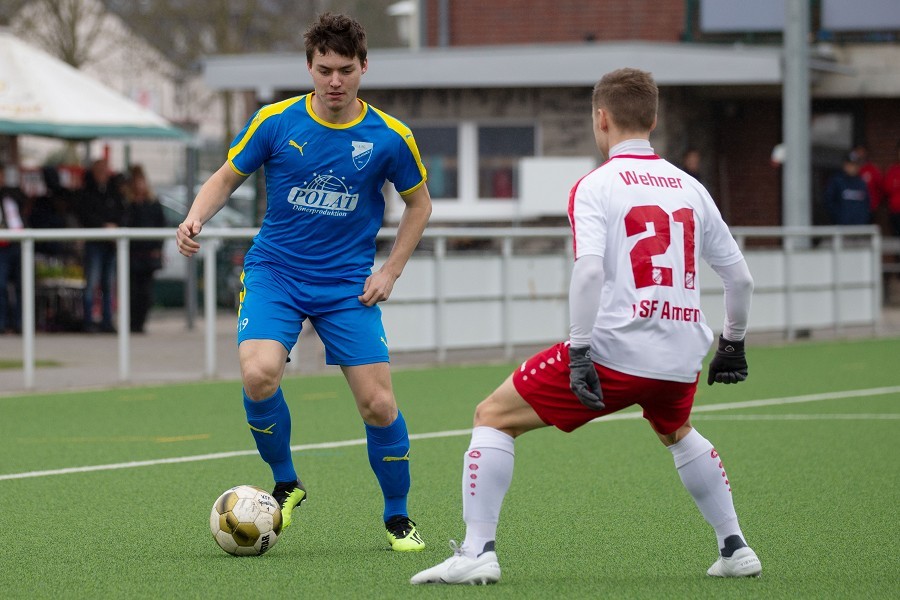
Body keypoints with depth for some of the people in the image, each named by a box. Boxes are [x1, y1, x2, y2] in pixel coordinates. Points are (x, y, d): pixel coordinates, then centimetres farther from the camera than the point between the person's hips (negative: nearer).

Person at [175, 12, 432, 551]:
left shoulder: (390, 137, -5)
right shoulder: (276, 122, -7)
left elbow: (419, 203, 11)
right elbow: (227, 177, 5)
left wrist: (390, 272, 3)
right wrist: (195, 219, -14)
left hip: (347, 284, 1)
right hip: (274, 272, 0)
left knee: (378, 404, -7)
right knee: (260, 375, -25)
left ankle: (398, 517, 17)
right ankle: (286, 485, 1)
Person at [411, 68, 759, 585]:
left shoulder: (596, 187, -3)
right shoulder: (689, 187, 13)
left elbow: (589, 270, -18)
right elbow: (740, 276, 17)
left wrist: (579, 353, -17)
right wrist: (734, 343, 31)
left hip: (615, 350, -6)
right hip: (682, 359, 6)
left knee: (494, 417, 7)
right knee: (678, 432, 38)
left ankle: (479, 551, -3)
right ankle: (735, 548, 33)